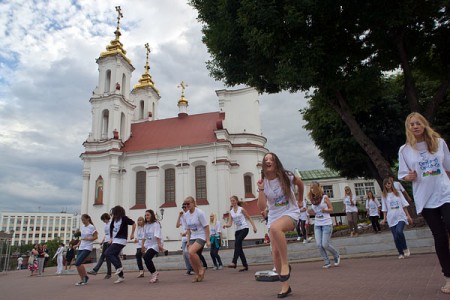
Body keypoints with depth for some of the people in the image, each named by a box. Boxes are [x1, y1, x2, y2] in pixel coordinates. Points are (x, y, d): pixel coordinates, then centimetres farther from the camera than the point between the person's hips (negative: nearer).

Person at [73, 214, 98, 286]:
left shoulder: (91, 227, -9)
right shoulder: (82, 227, 12)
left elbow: (95, 237, -9)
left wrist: (87, 239, -21)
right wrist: (77, 245, 9)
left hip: (87, 248, -7)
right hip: (81, 247, 7)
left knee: (78, 263, -16)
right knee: (78, 264, 0)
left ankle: (85, 277, 3)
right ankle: (82, 280, 13)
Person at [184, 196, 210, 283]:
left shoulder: (199, 212, -14)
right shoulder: (186, 215, 4)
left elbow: (206, 226, -12)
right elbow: (188, 229, 14)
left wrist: (208, 240, -14)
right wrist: (188, 241, 9)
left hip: (201, 237, -6)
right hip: (193, 238, 7)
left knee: (191, 252, -26)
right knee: (191, 257, -4)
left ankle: (201, 269, -4)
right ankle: (198, 275, 16)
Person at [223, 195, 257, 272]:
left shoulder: (241, 209, -1)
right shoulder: (231, 212, 10)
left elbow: (249, 218, 5)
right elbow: (230, 223, 3)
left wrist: (254, 226, 0)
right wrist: (226, 225, -19)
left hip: (244, 228, -6)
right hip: (237, 230, 6)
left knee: (237, 243, -24)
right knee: (239, 248, 3)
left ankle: (234, 262, -28)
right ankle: (245, 265, 12)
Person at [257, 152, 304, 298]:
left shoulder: (286, 176, -10)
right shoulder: (263, 182, -4)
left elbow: (300, 183, 13)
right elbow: (262, 208, -10)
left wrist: (300, 200, 20)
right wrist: (261, 189, -20)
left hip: (291, 213, -4)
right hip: (274, 217, 4)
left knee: (275, 227, -38)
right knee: (275, 251, -3)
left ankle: (285, 264, -21)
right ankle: (285, 286, 16)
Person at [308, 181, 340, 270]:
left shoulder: (324, 197, -5)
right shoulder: (312, 199, 7)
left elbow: (331, 209, -1)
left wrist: (325, 210, -21)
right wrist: (311, 212, -4)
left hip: (326, 224, -4)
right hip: (317, 224, 4)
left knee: (325, 244, -6)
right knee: (319, 245, -5)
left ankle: (337, 256, 22)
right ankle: (326, 262, 10)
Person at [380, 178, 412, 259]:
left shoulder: (398, 193, 7)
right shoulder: (384, 196, 7)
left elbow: (404, 205, 7)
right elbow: (384, 209, 7)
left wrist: (408, 216, 2)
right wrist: (384, 219, -2)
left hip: (401, 217, -1)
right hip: (391, 219, 1)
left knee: (399, 231, -25)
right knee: (396, 237, 0)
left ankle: (405, 249, -5)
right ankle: (401, 253, 15)